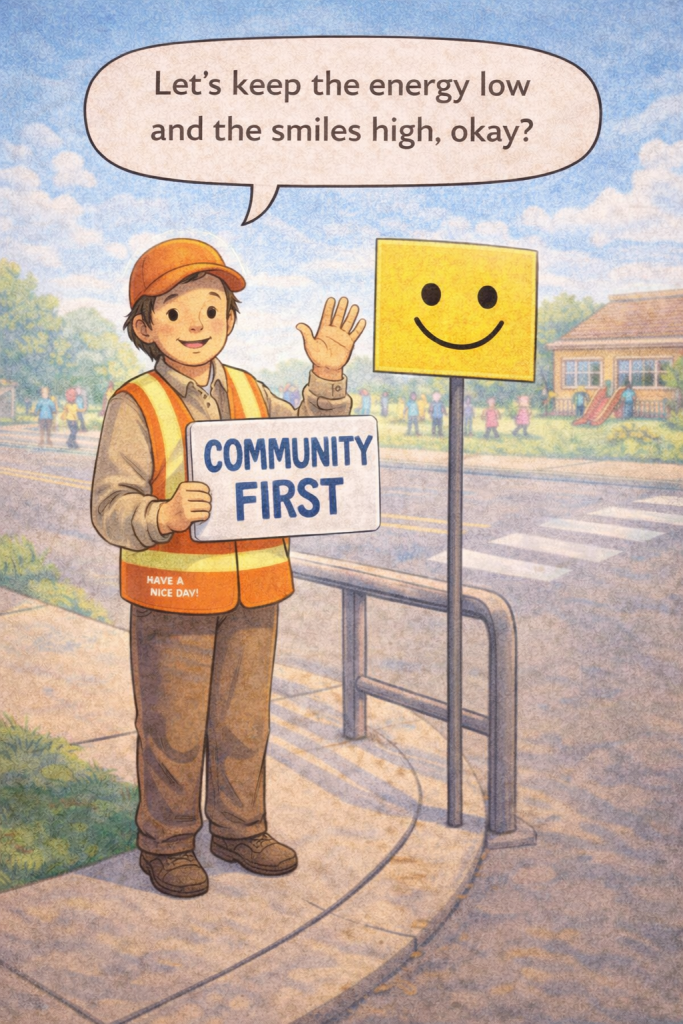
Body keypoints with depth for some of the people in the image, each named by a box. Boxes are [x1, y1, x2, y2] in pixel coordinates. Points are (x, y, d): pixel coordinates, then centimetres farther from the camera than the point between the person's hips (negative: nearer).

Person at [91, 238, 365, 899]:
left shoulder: (250, 394, 7)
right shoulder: (135, 407, -9)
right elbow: (110, 508, -13)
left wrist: (327, 380, 0)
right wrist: (164, 517, -33)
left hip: (251, 589, 5)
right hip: (171, 594, -5)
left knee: (243, 720, 16)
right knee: (173, 728, 7)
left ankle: (239, 827, 35)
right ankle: (166, 844, 26)